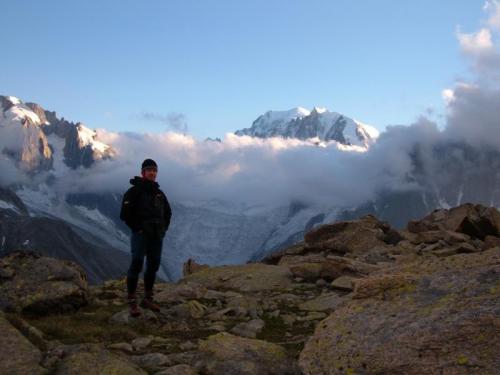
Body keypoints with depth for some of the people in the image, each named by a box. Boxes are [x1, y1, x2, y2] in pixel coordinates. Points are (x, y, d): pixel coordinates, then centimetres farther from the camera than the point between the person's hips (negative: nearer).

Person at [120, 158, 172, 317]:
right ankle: (132, 302, -5)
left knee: (153, 266, 9)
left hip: (157, 236, 6)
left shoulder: (159, 193, 14)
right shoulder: (134, 191, -5)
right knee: (136, 265, -9)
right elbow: (125, 214, -10)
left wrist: (164, 229, 13)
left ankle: (148, 299, 20)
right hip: (140, 235, -6)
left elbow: (168, 212, 26)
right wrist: (136, 228, -13)